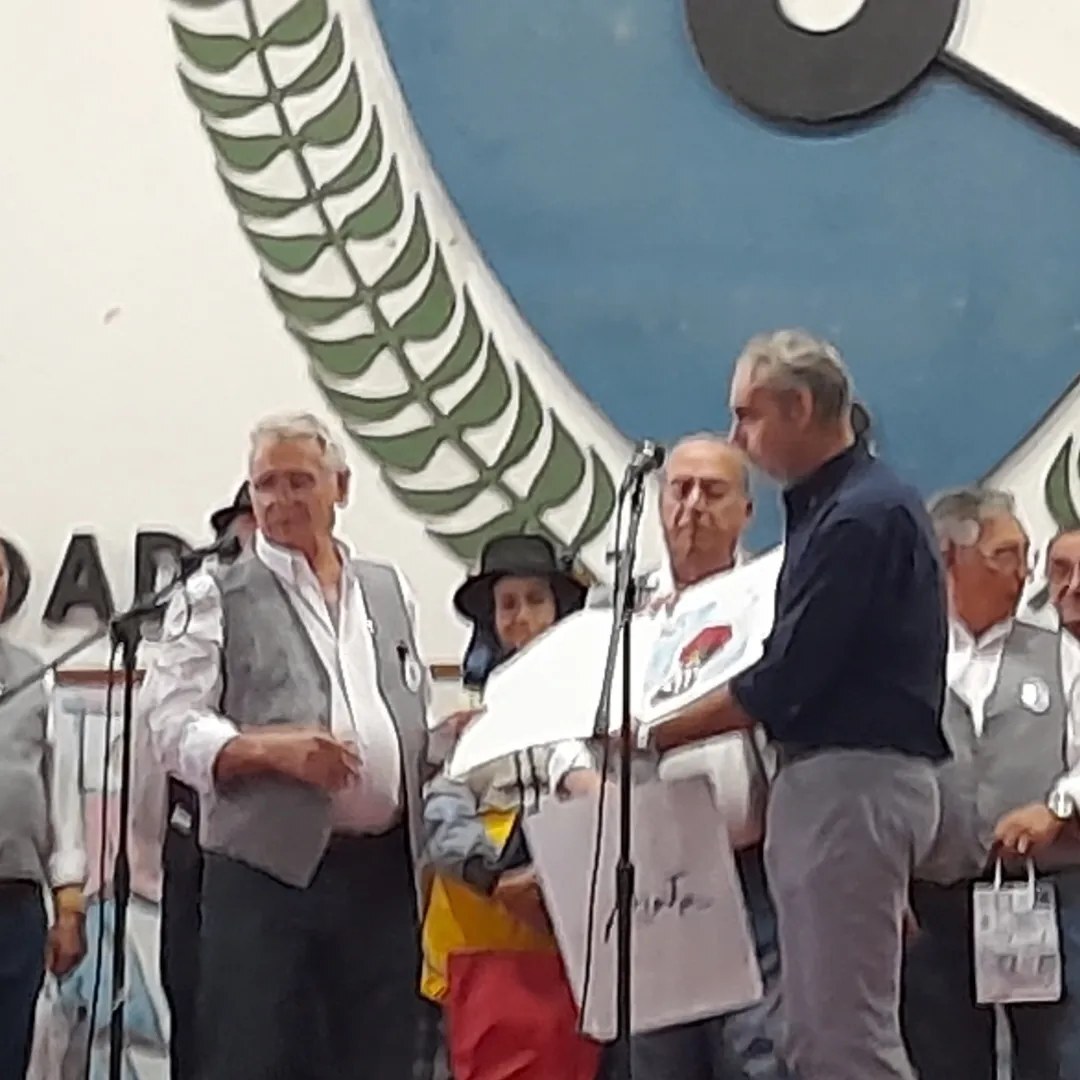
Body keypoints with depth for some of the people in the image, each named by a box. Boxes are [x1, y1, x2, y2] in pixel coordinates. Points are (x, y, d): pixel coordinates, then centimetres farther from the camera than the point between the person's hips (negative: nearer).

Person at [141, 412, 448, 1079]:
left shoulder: (390, 590, 17)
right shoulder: (217, 598, 4)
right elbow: (175, 726, -5)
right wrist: (273, 748, -21)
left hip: (384, 868, 4)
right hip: (269, 870, -4)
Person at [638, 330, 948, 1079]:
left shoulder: (861, 515, -15)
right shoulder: (833, 506, 16)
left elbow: (786, 682, -18)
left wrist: (653, 735, -9)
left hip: (853, 781, -10)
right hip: (827, 776, 10)